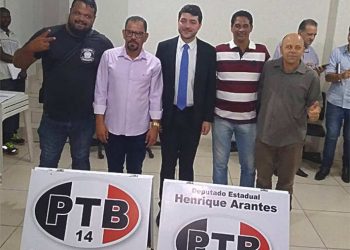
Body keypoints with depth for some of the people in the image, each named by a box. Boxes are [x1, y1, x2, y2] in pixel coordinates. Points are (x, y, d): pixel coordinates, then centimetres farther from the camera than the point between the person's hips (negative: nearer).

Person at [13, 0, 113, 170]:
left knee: (81, 163, 18)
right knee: (47, 164, 14)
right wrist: (30, 48, -22)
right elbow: (18, 63, 0)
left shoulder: (102, 43, -5)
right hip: (52, 118, 1)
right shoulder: (48, 35, -5)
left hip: (85, 119, 0)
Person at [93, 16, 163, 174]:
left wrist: (155, 126, -1)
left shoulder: (154, 63, -4)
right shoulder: (109, 56, -5)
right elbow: (100, 91, -2)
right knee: (113, 173, 15)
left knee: (135, 173, 14)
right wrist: (99, 121, -4)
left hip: (139, 130, 0)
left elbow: (155, 96, 1)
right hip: (112, 127, 0)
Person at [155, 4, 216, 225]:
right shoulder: (164, 47, 0)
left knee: (187, 164, 11)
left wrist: (208, 117, -2)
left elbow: (211, 87, 0)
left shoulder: (208, 51, -1)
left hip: (194, 116, 0)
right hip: (169, 114, 0)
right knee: (168, 163, 8)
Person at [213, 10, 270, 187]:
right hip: (221, 117, 0)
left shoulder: (262, 52, 1)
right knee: (219, 163, 9)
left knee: (249, 165, 11)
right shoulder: (218, 51, -2)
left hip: (249, 119, 1)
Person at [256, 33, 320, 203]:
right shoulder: (268, 68, -3)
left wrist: (314, 112, -20)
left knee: (286, 182, 17)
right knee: (262, 179, 16)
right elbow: (259, 93, 5)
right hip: (265, 135, 1)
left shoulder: (311, 76, -6)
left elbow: (313, 105, 1)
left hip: (292, 138, -1)